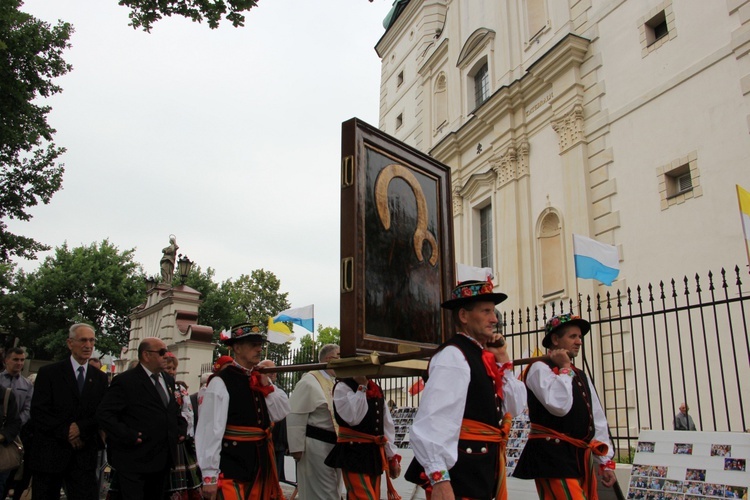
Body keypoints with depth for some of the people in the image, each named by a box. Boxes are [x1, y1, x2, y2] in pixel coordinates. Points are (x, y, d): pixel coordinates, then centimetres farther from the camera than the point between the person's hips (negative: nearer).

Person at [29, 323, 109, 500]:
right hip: (50, 454, -2)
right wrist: (66, 433, -14)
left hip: (85, 455, 2)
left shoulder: (100, 378, 9)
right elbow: (38, 412, -8)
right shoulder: (48, 373, 0)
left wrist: (81, 427, -14)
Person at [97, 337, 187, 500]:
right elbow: (104, 414, -15)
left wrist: (181, 428, 7)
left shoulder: (168, 380, 12)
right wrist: (128, 436, -22)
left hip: (163, 461, 7)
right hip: (133, 463, -7)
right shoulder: (125, 381, -11)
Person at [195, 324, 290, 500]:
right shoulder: (221, 382, -15)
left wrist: (267, 386, -6)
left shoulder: (260, 379, 8)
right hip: (232, 466, -7)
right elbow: (210, 430, -16)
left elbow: (281, 414, 7)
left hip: (261, 463, 7)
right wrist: (209, 476, -16)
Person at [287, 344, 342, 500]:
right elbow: (296, 416, -17)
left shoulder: (333, 383, 12)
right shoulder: (309, 382, -14)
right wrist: (296, 447, -18)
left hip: (333, 444, 9)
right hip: (316, 445, -9)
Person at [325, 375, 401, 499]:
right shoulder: (342, 387, -8)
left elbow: (387, 425, 15)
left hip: (375, 454, 7)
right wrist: (362, 386, -17)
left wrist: (392, 457, 13)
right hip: (353, 453, -7)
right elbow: (353, 418, -23)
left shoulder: (377, 390, 12)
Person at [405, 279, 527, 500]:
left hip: (484, 470, 9)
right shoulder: (453, 356, -16)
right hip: (460, 472, -9)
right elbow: (431, 421, -25)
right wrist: (439, 478, -28)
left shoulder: (482, 356, 10)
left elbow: (516, 407, 15)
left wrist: (503, 361, 5)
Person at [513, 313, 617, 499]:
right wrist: (565, 368, -11)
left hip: (582, 458, 8)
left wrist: (606, 461, 15)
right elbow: (560, 406, -23)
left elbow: (598, 420, 20)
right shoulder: (539, 369, -7)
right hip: (553, 456, -8)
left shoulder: (581, 376, 18)